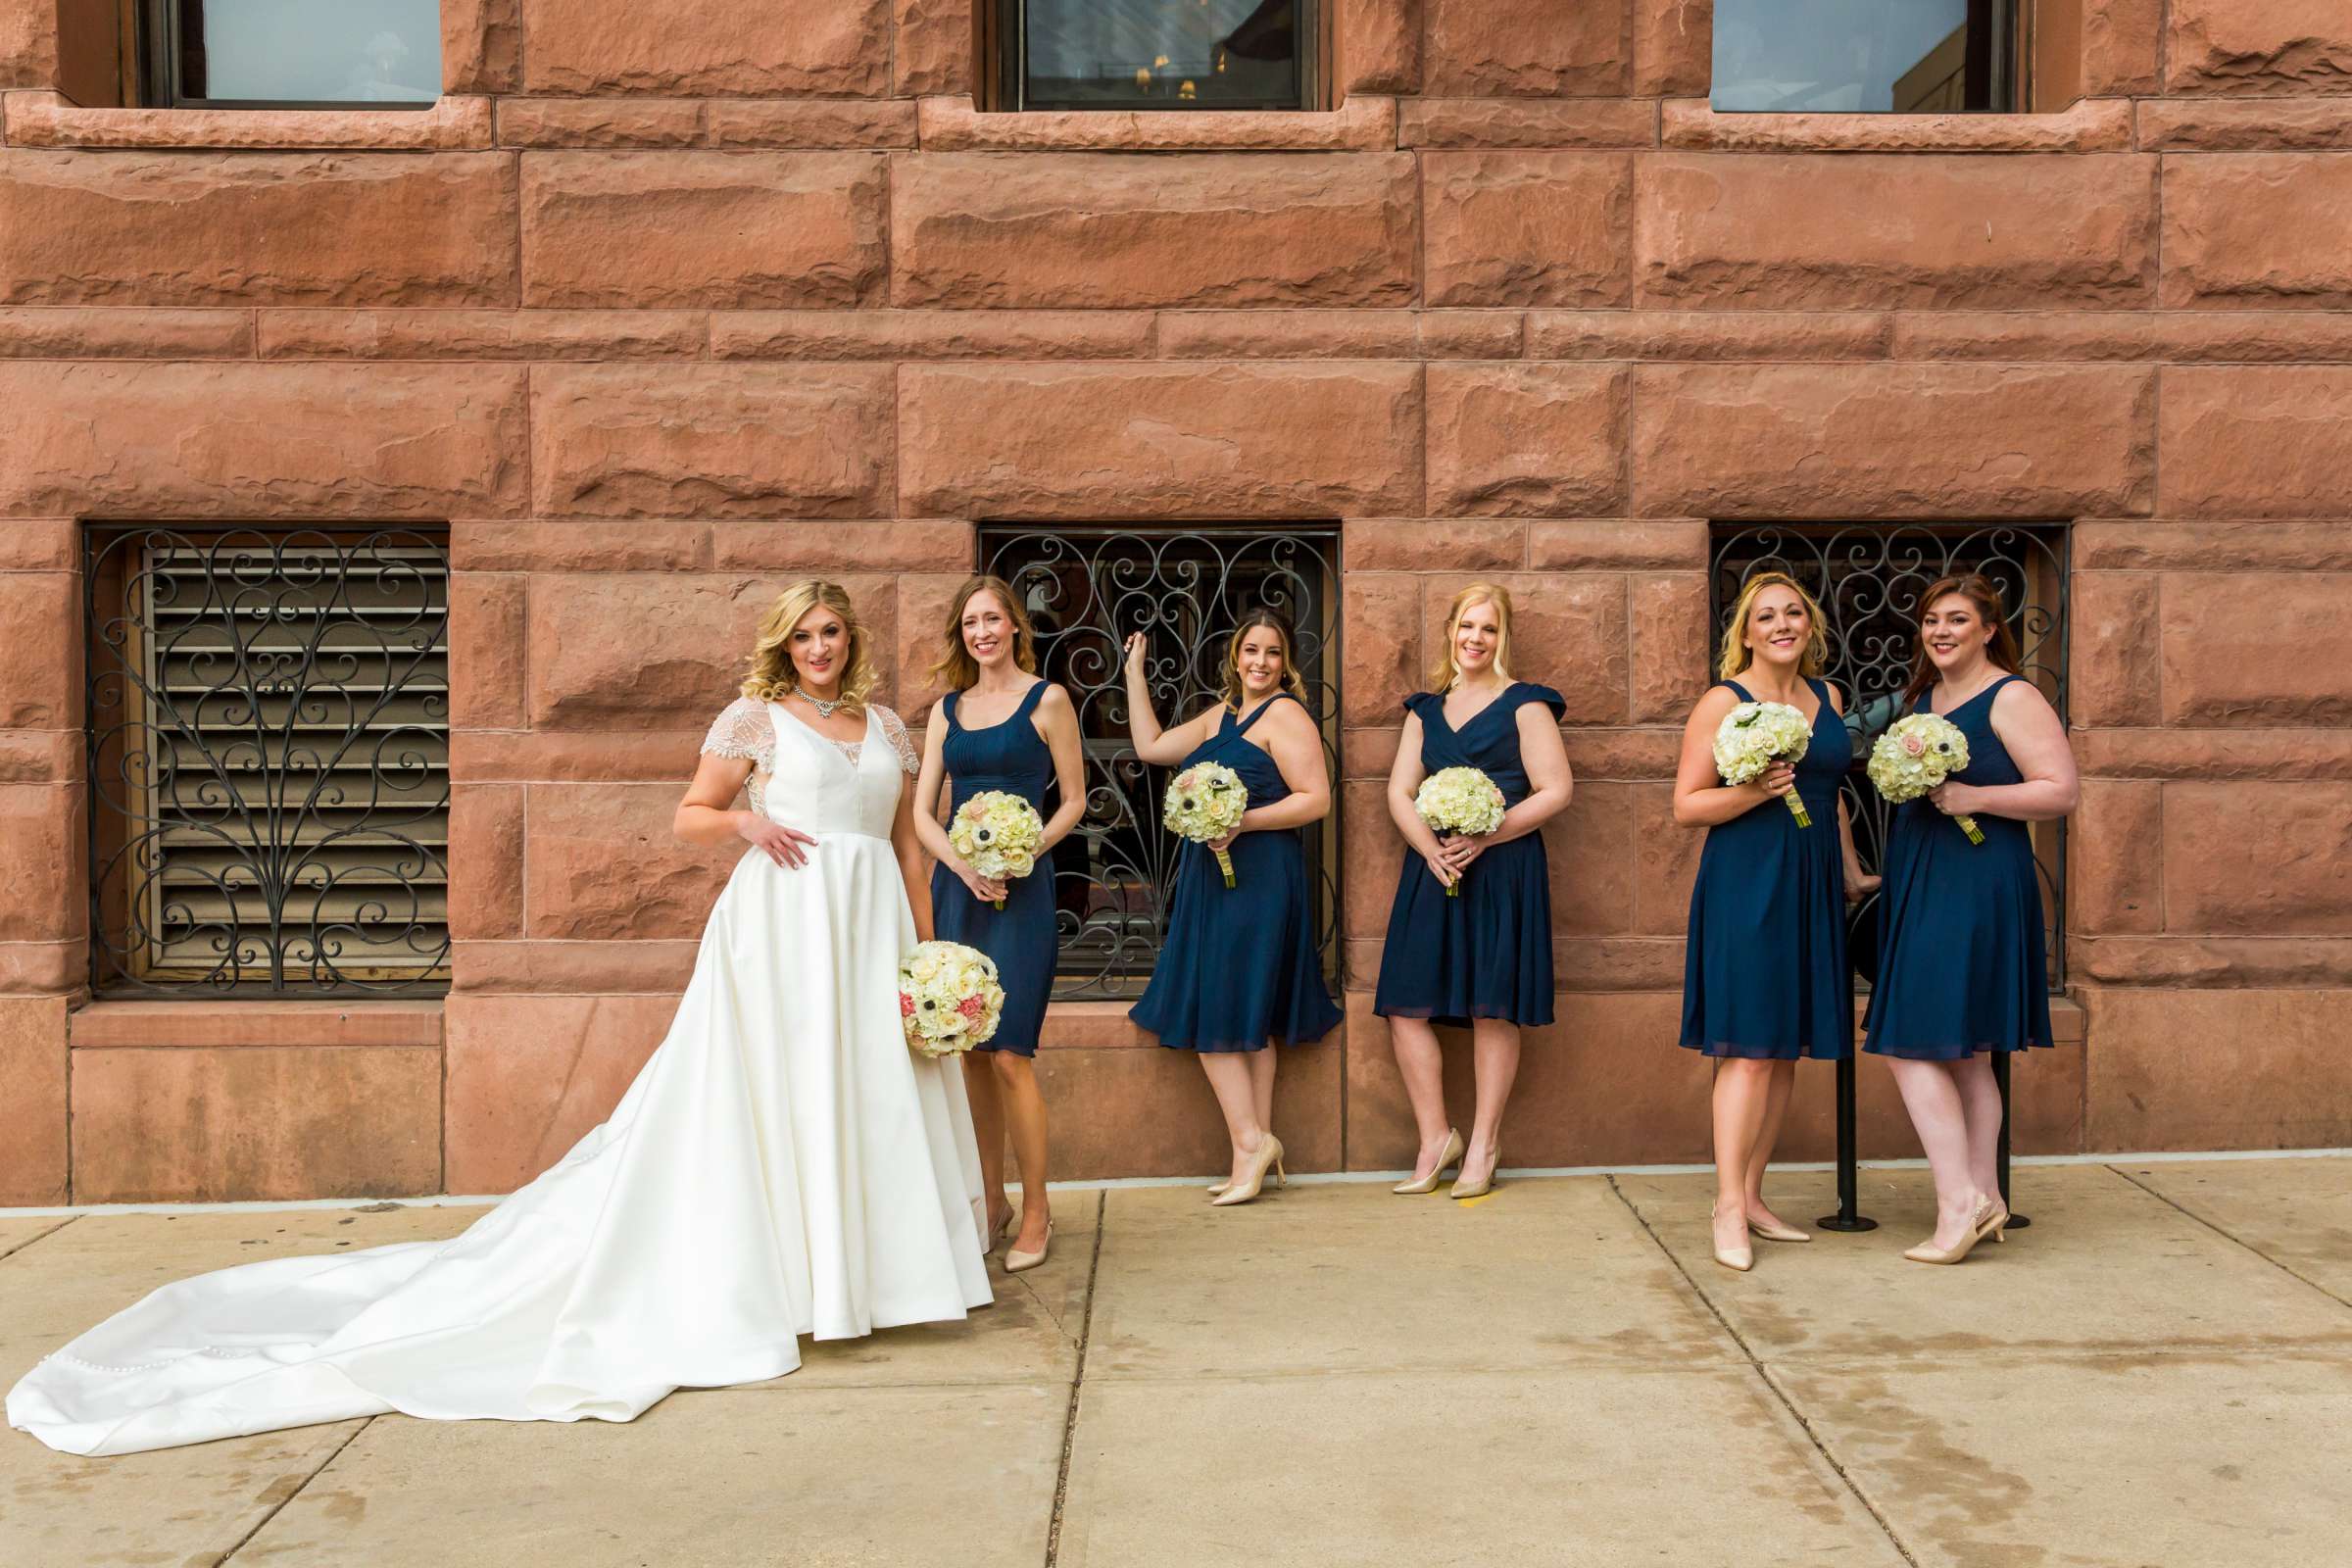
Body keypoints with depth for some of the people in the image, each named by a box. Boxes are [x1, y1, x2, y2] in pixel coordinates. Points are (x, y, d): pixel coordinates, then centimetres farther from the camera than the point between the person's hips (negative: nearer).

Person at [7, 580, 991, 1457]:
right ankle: (771, 1275, 5)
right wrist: (743, 820, -17)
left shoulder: (885, 725, 15)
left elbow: (907, 842, 17)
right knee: (770, 1087, -4)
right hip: (779, 918, -4)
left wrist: (926, 941, 11)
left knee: (876, 1082, 5)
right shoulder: (754, 717, 2)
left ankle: (873, 1263, 18)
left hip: (869, 926, 5)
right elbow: (688, 817, 4)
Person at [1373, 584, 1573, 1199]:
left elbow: (1556, 790, -5)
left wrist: (1484, 837, -15)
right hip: (1431, 869, 5)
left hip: (1502, 869, -4)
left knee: (1493, 1007, -2)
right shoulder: (1425, 709, 16)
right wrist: (1429, 847, -9)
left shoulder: (1524, 705, 2)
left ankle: (1483, 1144, 10)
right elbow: (1399, 790, 10)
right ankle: (1436, 1137, 9)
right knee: (1405, 1004, -2)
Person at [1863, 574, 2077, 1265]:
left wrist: (1974, 798, -20)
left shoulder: (2012, 697, -8)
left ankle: (1960, 1202, -6)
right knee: (1964, 1054, 11)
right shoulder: (1920, 697, 15)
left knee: (1911, 1045, -12)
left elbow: (2062, 791, -13)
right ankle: (1984, 1200, 17)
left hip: (1976, 884, -8)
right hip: (1919, 885, 8)